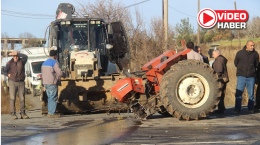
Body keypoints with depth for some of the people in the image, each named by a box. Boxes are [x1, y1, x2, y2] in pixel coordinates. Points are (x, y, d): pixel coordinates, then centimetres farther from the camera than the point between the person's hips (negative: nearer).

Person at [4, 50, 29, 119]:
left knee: (22, 98, 1)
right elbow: (5, 71, 12)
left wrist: (17, 53, -31)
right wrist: (8, 74, -5)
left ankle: (23, 113, 7)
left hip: (21, 82, 1)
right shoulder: (10, 63, 0)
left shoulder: (22, 61, -1)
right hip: (12, 82, -1)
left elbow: (25, 57, -23)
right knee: (12, 98, -7)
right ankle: (13, 114, -7)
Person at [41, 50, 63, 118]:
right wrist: (58, 77, 4)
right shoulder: (54, 62, -10)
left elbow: (42, 73, 20)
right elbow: (60, 73, -16)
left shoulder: (44, 63, 16)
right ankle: (51, 113, -7)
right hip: (52, 83, -8)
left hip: (45, 83, 8)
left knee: (50, 98, 14)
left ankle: (49, 112, 14)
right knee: (53, 98, -4)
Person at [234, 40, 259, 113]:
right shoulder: (240, 53, -1)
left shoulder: (255, 54, 0)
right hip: (241, 76, -1)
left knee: (251, 94, 4)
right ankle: (237, 109, -2)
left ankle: (251, 109, 12)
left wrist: (252, 70, 10)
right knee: (238, 93, -5)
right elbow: (235, 63, 14)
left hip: (251, 77, 1)